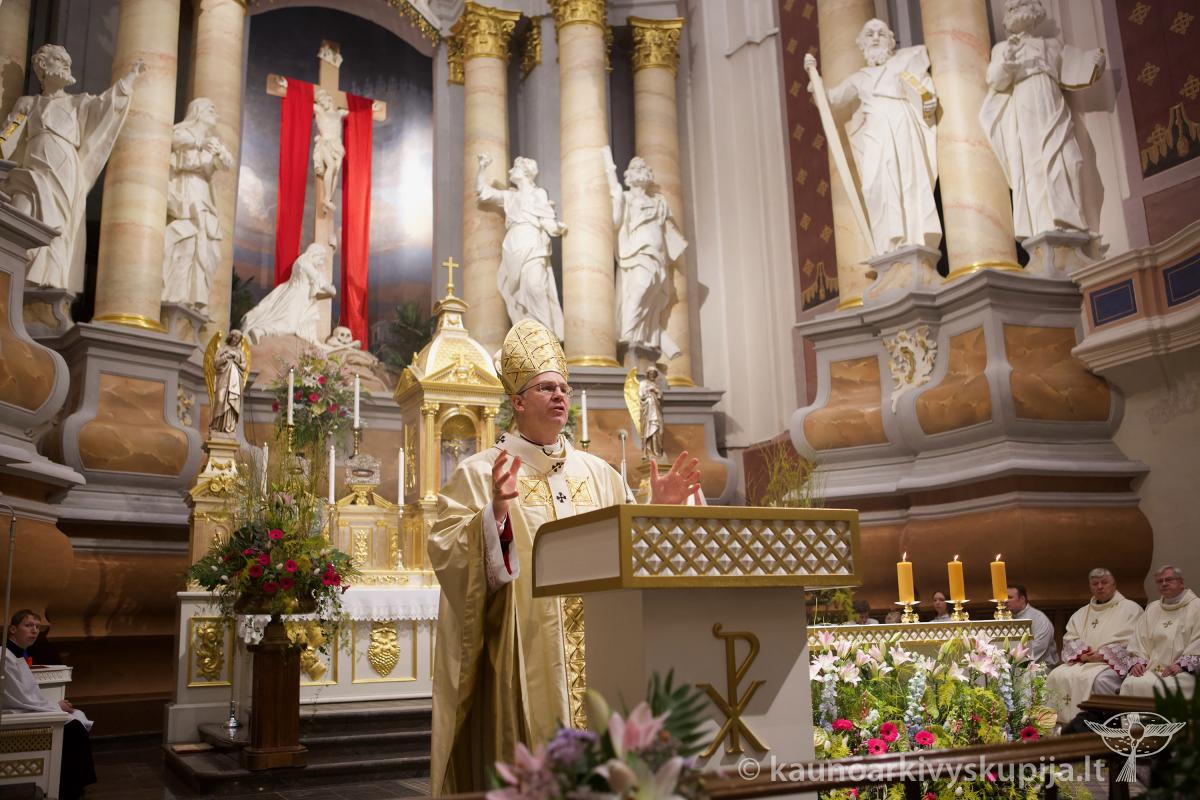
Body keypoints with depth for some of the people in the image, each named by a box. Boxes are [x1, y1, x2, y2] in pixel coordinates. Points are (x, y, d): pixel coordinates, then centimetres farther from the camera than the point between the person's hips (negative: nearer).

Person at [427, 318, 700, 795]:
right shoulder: (481, 472, 0)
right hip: (524, 651, -4)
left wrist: (655, 509, 0)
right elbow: (446, 554, -10)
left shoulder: (598, 473, 14)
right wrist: (495, 514, -24)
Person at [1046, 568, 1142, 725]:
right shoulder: (1081, 614, 24)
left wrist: (1103, 654, -12)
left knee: (1099, 679, -38)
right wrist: (1082, 654, -7)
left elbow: (1132, 641, -4)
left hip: (1114, 663, -5)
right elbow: (1069, 639, 15)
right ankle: (1062, 723, -20)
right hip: (1082, 662, 5)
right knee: (1057, 676, -23)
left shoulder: (1130, 608, 9)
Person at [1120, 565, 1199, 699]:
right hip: (1152, 669, 4)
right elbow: (1139, 641, 19)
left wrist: (1182, 664, -15)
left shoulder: (1196, 607, 8)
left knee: (1154, 686, -34)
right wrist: (1138, 662, 1)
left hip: (1185, 672, -4)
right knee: (1130, 684, -26)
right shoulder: (1151, 609, 24)